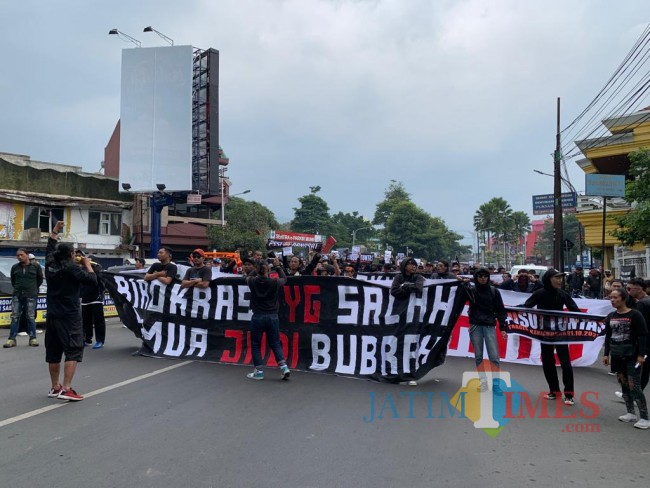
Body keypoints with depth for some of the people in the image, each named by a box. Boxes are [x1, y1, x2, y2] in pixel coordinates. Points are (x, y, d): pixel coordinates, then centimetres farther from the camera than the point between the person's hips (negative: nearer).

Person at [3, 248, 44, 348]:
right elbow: (13, 280, 21)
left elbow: (40, 279, 10)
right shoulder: (15, 267, 6)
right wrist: (17, 288, 16)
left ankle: (33, 338, 7)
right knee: (15, 317, 2)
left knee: (31, 317, 1)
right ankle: (12, 339, 6)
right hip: (17, 296, 3)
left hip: (31, 296, -2)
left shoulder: (36, 266, 0)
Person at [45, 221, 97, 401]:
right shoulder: (72, 268, -12)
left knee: (53, 352, 13)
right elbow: (92, 279, -12)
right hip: (69, 316, -8)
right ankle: (66, 389, -14)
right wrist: (87, 264, 2)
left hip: (52, 315, 8)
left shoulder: (50, 265, 8)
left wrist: (55, 231, 32)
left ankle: (55, 388, 23)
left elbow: (49, 249, 26)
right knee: (73, 350, -6)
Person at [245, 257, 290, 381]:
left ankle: (259, 371, 12)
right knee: (275, 344, 13)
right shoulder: (275, 282, -8)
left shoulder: (253, 282, -6)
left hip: (257, 317, -1)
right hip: (272, 317, 1)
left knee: (255, 344, 11)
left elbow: (248, 277, 20)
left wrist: (257, 268, 23)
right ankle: (284, 367, 2)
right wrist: (277, 266, 25)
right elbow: (284, 278, 16)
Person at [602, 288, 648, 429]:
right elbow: (608, 336, 13)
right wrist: (606, 354, 10)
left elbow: (642, 336, -11)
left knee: (634, 386, -8)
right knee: (624, 384, 10)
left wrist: (641, 355, -15)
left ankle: (644, 418, -1)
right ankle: (630, 413, 20)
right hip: (617, 355, 6)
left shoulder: (634, 315, -10)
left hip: (632, 356, -6)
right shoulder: (610, 316, 8)